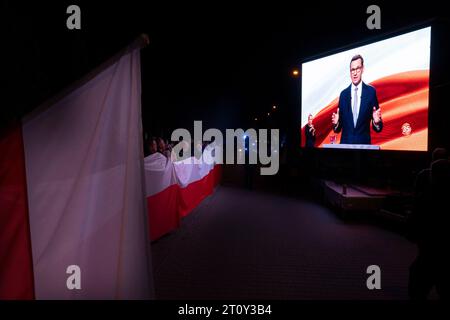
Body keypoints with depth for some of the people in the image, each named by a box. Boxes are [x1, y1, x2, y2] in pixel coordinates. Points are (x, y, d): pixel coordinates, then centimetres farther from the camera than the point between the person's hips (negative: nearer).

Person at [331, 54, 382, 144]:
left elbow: (378, 128, -1)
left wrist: (377, 122, -21)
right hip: (345, 142, 1)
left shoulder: (371, 91, 0)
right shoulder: (343, 94, 3)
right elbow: (338, 128, 4)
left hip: (364, 143, -1)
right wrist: (336, 123, -15)